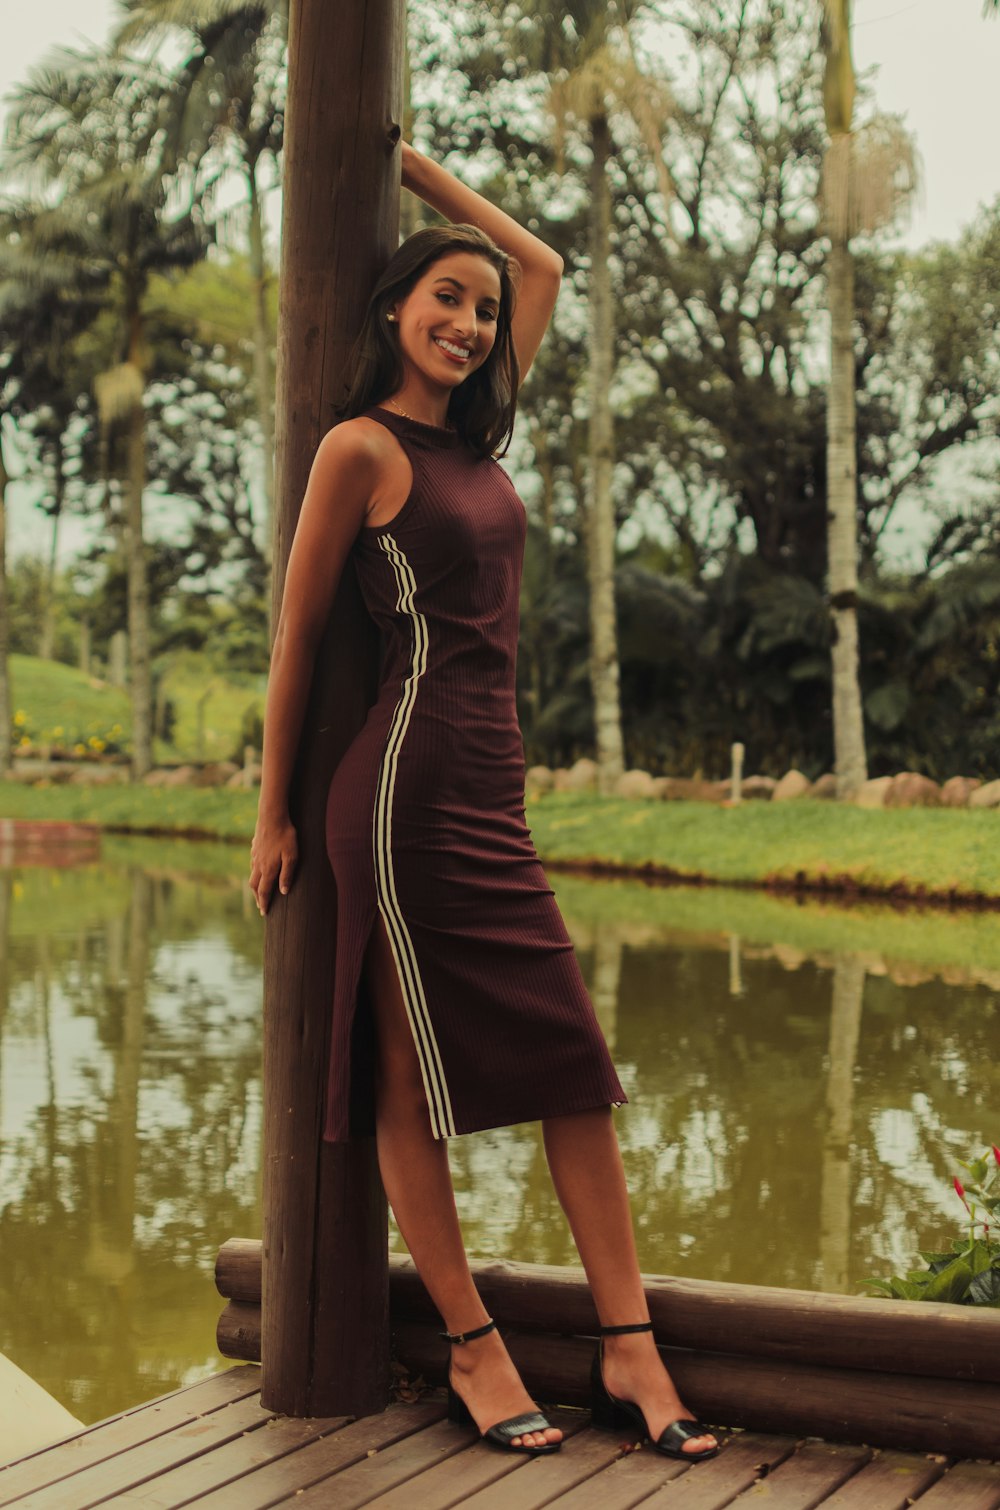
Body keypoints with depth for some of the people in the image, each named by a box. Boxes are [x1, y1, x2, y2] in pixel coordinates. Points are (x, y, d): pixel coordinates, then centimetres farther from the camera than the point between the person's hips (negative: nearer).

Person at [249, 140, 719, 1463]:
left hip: (493, 792, 8)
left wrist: (407, 160, 27)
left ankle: (628, 1353, 10)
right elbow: (296, 633, -2)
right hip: (411, 784, -8)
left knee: (576, 1060, 4)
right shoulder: (361, 448, -5)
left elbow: (543, 264, 27)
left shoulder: (473, 428, 15)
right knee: (416, 1076, 1)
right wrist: (274, 812, 1)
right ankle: (474, 1353, 11)